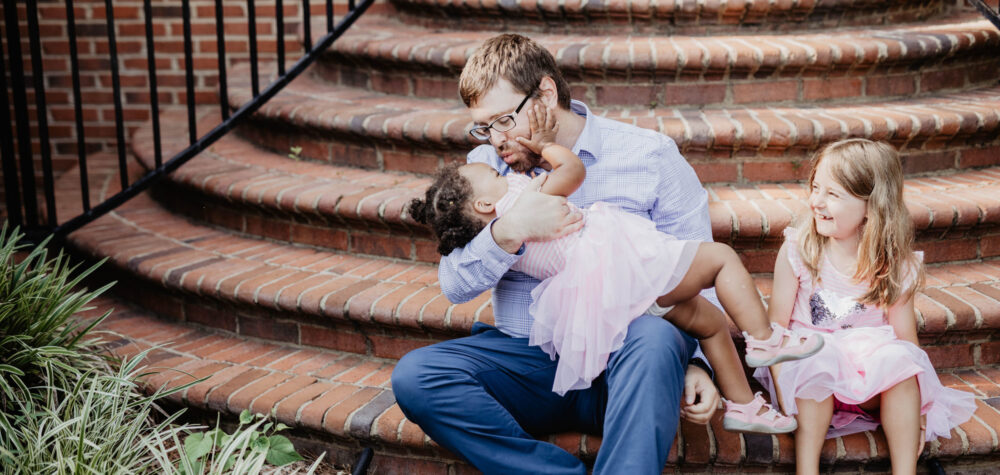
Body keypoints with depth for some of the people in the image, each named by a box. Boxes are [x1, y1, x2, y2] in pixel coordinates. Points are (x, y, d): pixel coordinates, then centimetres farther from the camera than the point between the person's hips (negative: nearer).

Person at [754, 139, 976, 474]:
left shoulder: (895, 266, -5)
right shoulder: (797, 251, -7)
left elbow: (907, 338, -1)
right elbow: (776, 325, -6)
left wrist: (915, 412, -8)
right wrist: (784, 390, -16)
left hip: (871, 380, 1)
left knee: (899, 359, -29)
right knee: (818, 360, -33)